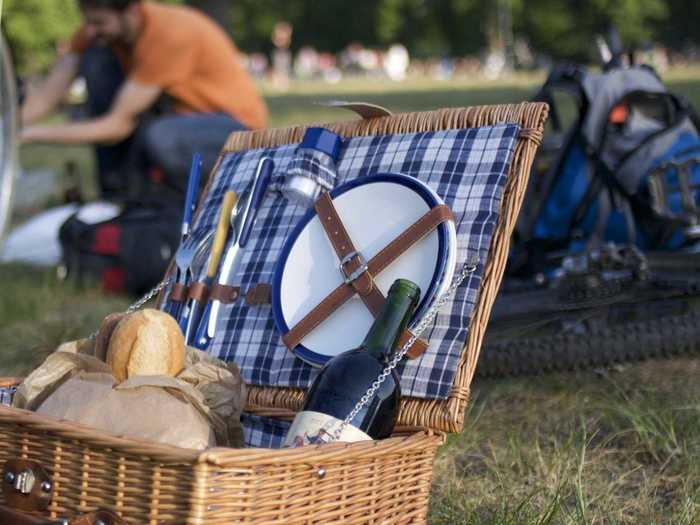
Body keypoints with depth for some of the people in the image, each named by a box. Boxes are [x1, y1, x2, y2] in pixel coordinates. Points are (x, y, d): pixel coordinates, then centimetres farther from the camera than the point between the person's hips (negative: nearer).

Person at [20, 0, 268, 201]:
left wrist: (33, 134, -30)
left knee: (161, 138, -40)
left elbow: (119, 125, -29)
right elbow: (45, 97, -8)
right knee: (96, 60, -12)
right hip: (179, 113, 7)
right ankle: (114, 184, -4)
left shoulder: (170, 34, -30)